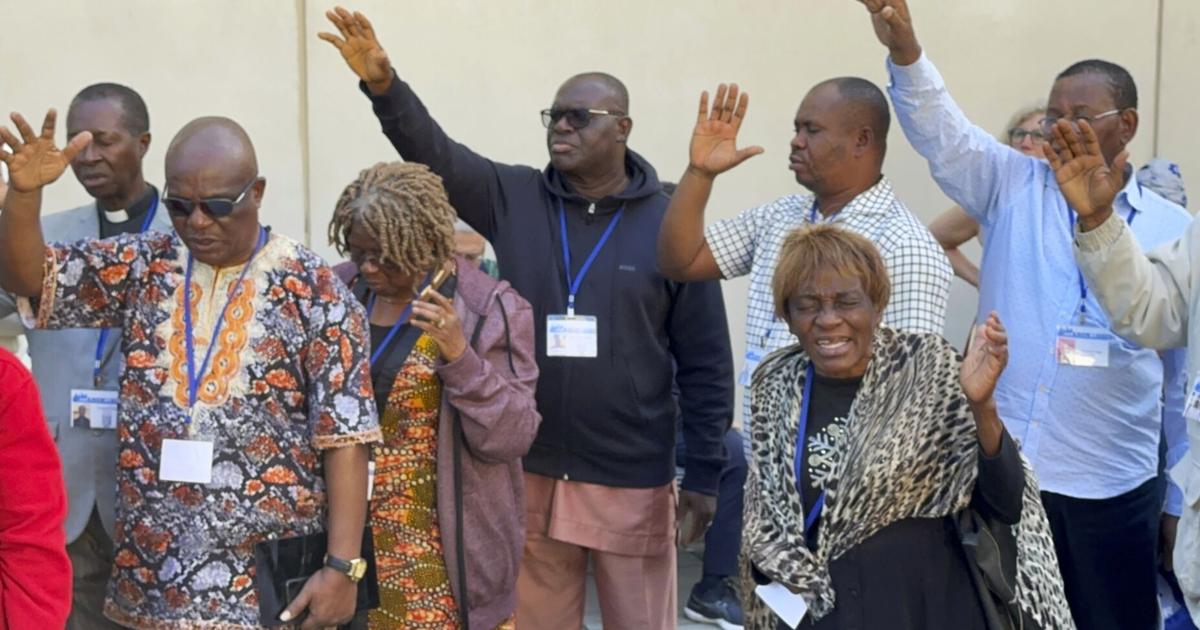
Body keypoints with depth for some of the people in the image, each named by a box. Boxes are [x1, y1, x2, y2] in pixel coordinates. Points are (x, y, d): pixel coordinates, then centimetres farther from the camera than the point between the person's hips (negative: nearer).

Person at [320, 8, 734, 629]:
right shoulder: (512, 199, 2)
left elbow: (705, 363, -4)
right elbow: (435, 154, -9)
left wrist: (703, 474, -5)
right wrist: (383, 84, -27)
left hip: (633, 484, -2)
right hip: (529, 474, 3)